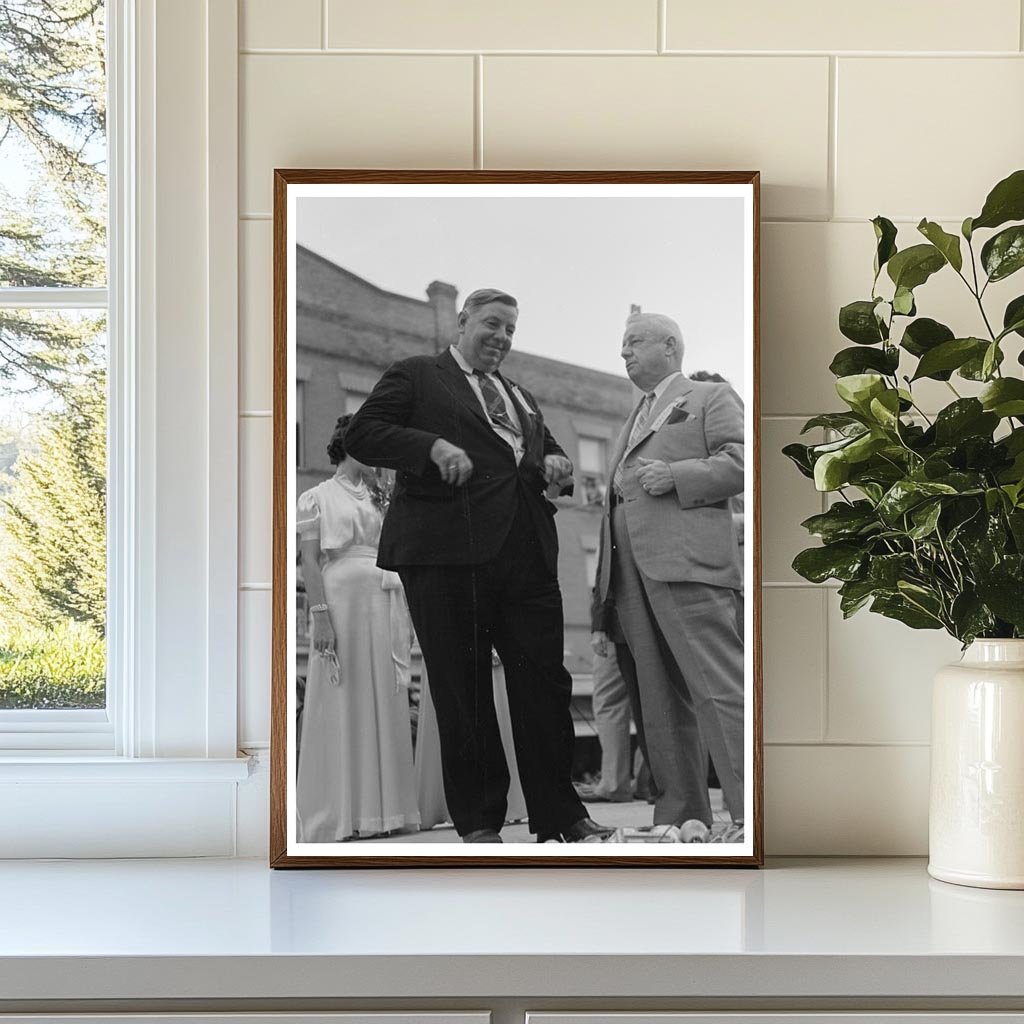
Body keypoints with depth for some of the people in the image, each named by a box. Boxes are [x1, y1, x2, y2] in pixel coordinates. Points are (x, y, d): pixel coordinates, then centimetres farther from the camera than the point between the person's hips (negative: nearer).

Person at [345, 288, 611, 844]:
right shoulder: (415, 376, 8)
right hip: (448, 553, -5)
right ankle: (477, 822, 9)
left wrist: (555, 461, 8)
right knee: (462, 690, -1)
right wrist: (433, 446, -18)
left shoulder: (520, 396, 27)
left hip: (527, 553, 5)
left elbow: (544, 446, 34)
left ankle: (559, 815, 12)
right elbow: (362, 434, -2)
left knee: (545, 683, 3)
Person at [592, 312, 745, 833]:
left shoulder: (710, 397, 11)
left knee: (720, 691, -15)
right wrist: (603, 602, 22)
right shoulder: (632, 422, 32)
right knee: (661, 705, 4)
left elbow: (741, 459, -3)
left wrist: (675, 476, -15)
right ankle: (680, 820, 6)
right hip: (630, 575, 8)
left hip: (686, 562, -8)